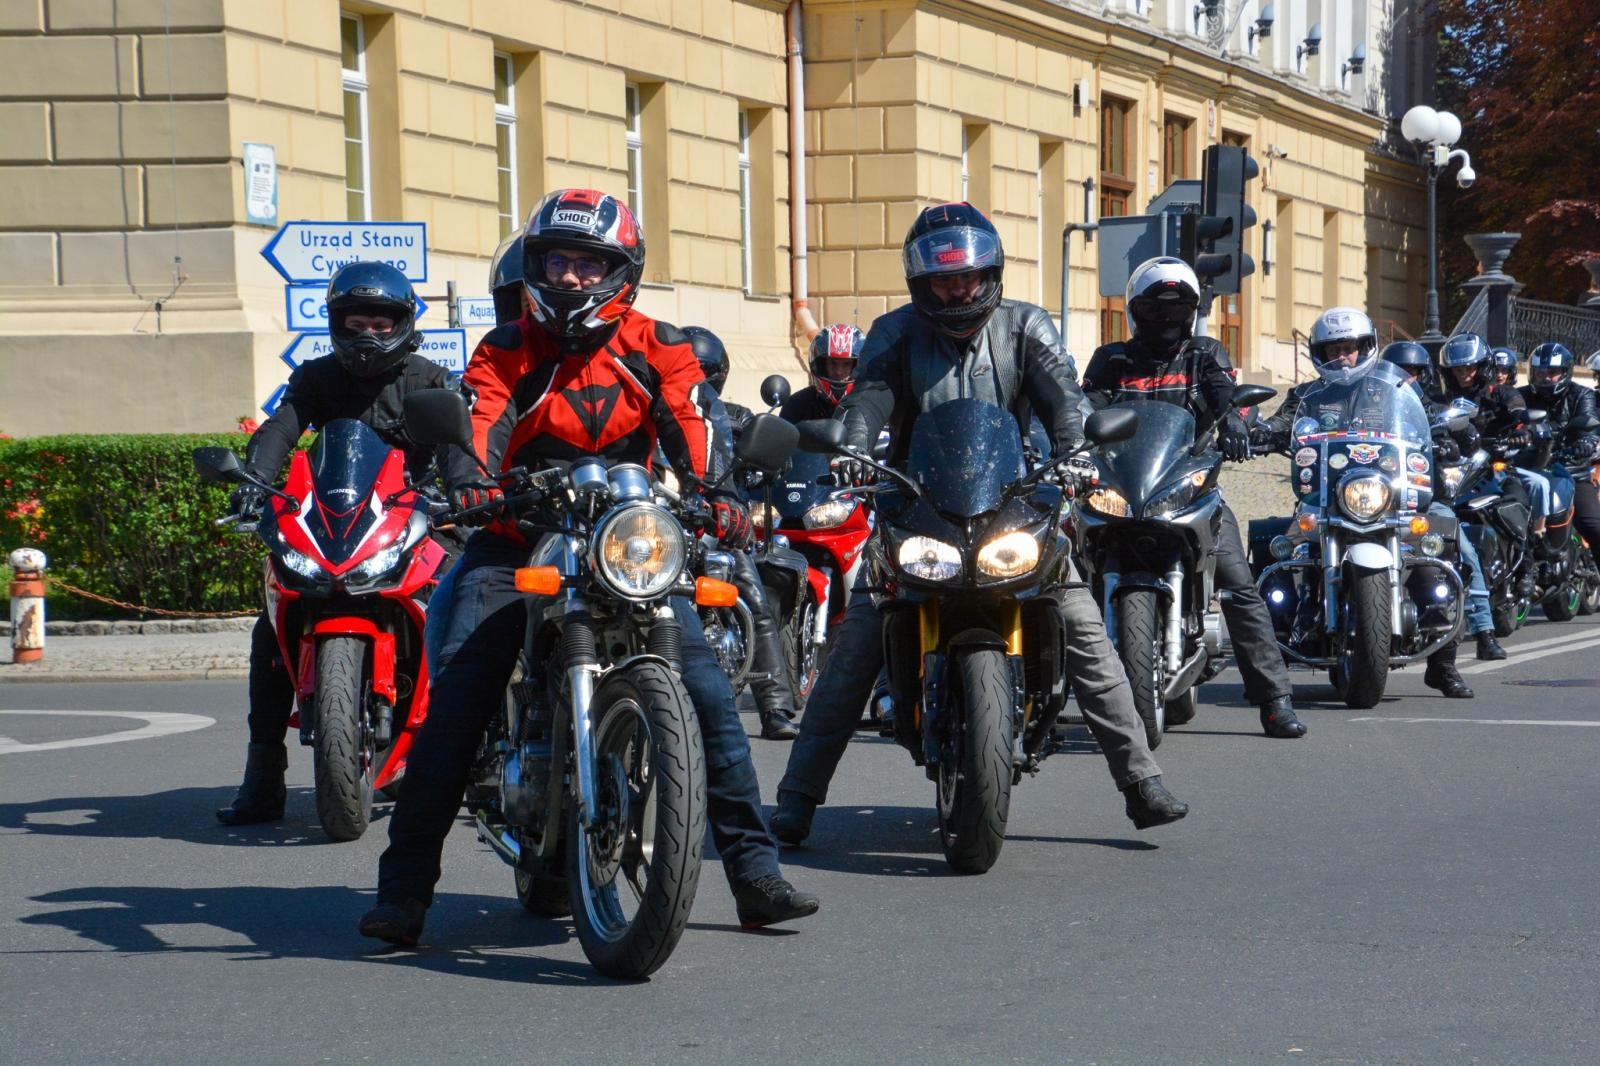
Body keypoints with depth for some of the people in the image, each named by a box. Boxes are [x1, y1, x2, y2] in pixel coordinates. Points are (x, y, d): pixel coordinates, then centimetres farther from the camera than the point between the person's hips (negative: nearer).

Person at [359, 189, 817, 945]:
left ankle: (755, 872, -5)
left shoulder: (656, 349, 4)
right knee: (456, 698, -15)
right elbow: (478, 428, -13)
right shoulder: (506, 353, 4)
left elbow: (690, 429, -10)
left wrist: (714, 495, -31)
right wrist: (468, 484, -37)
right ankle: (405, 888, -11)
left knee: (706, 688, -13)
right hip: (518, 542, 0)